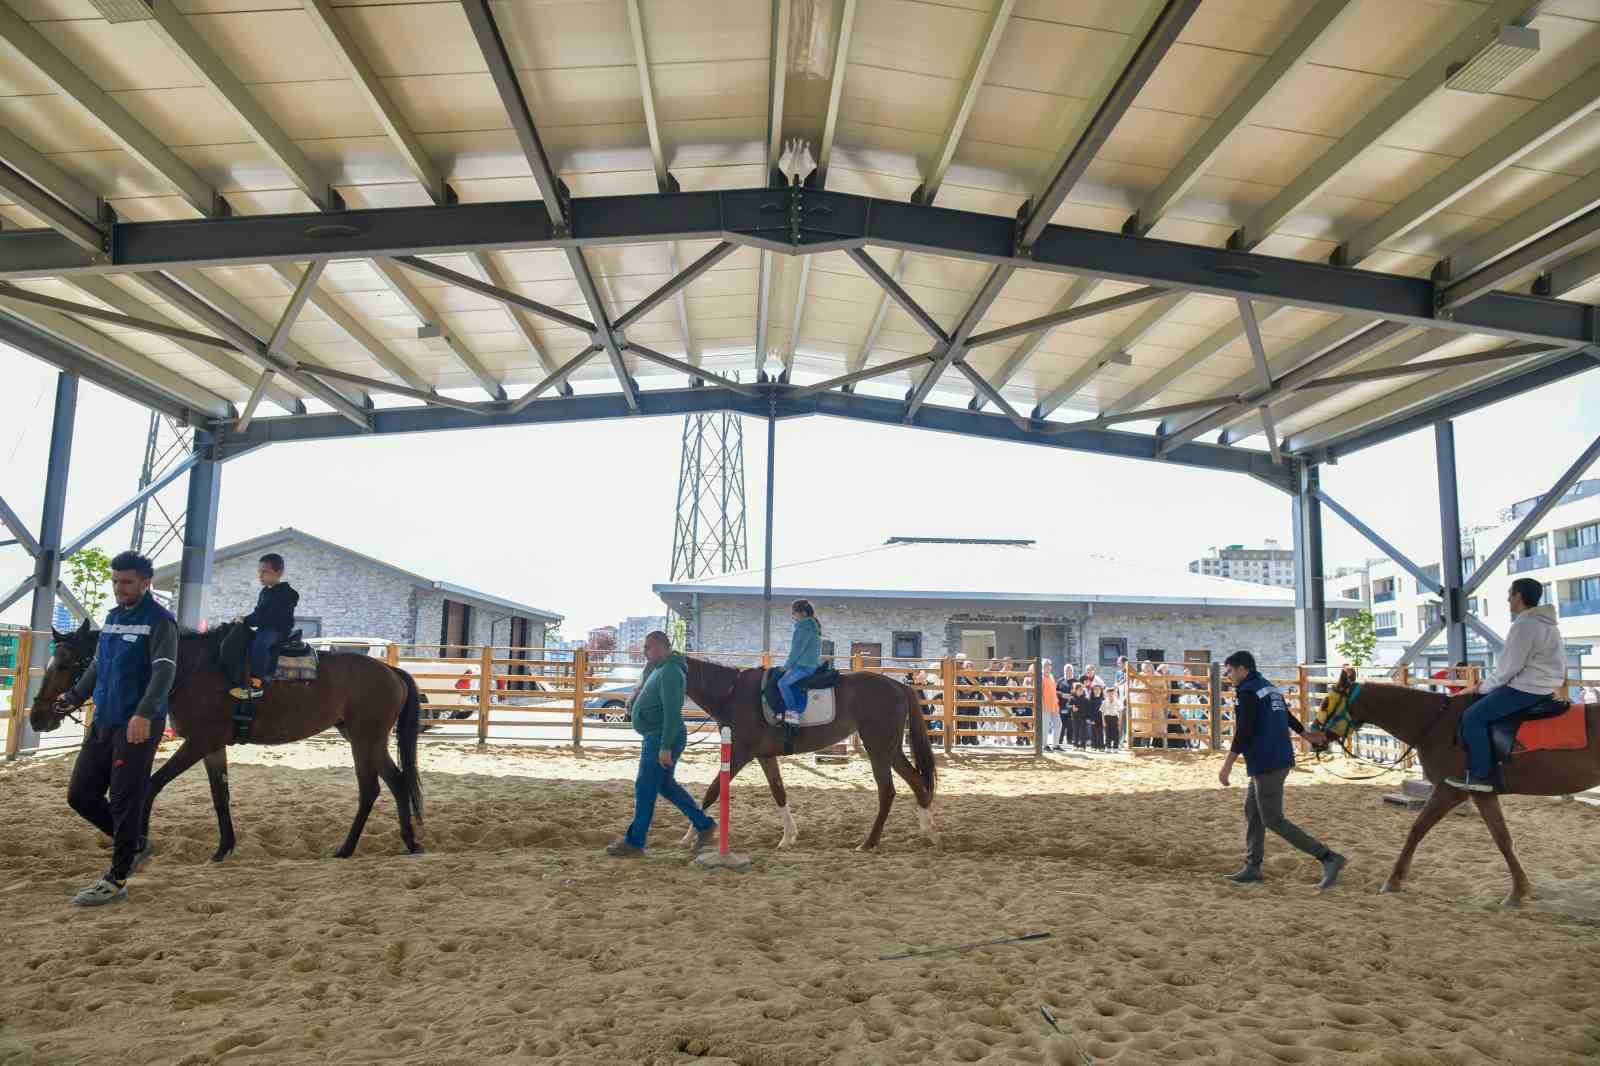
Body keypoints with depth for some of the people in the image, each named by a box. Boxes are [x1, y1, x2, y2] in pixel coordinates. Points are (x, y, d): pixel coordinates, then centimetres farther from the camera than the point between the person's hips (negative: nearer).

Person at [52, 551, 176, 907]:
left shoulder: (159, 621, -11)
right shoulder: (112, 617, 13)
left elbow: (164, 671, -23)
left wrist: (145, 713, -36)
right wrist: (73, 697, 36)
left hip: (137, 726, -8)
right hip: (102, 723, 8)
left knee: (125, 801, -3)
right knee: (80, 794, 11)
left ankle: (116, 880, 8)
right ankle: (134, 843, 29)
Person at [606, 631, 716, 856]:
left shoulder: (670, 672, -19)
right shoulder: (659, 669, 13)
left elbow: (672, 712, -25)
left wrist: (665, 747, -27)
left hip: (661, 739, -11)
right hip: (656, 738, 11)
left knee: (645, 788, -2)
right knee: (666, 785, 17)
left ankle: (634, 842, 8)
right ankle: (704, 825, 23)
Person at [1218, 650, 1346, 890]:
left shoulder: (1246, 692, -14)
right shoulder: (1269, 687, 15)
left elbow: (1244, 732, -21)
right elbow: (1287, 716, 30)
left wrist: (1227, 764, -20)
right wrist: (1305, 734, 47)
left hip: (1266, 764, -10)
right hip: (1281, 758, 10)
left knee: (1273, 820, -5)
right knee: (1252, 812, 15)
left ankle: (1328, 857, -5)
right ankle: (1252, 867, 18)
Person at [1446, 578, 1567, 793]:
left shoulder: (1524, 624, -20)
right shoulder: (1542, 622, 15)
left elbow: (1509, 666, -20)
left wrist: (1485, 686, -6)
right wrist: (1489, 683, 17)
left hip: (1527, 689, -11)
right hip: (1539, 685, 11)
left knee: (1472, 717, -14)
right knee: (1482, 704, 20)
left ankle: (1481, 776, -12)